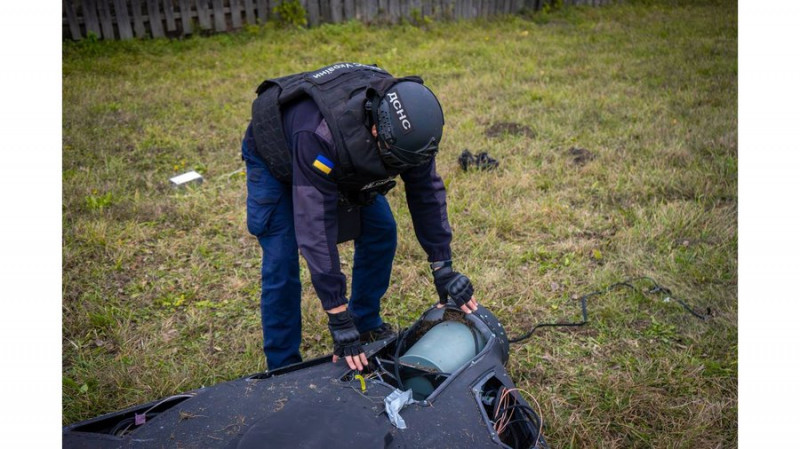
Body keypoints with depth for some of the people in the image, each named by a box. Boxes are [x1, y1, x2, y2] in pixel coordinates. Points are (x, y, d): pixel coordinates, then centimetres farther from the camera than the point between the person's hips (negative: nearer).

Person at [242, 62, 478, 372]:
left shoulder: (406, 122, -28)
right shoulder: (319, 137, -46)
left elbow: (427, 192, -16)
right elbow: (315, 230, -43)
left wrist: (444, 270, -16)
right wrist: (339, 319, -39)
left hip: (340, 160, 6)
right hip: (274, 158, -5)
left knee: (381, 232, -1)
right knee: (281, 264, -12)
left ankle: (367, 325, 19)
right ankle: (283, 368, 5)